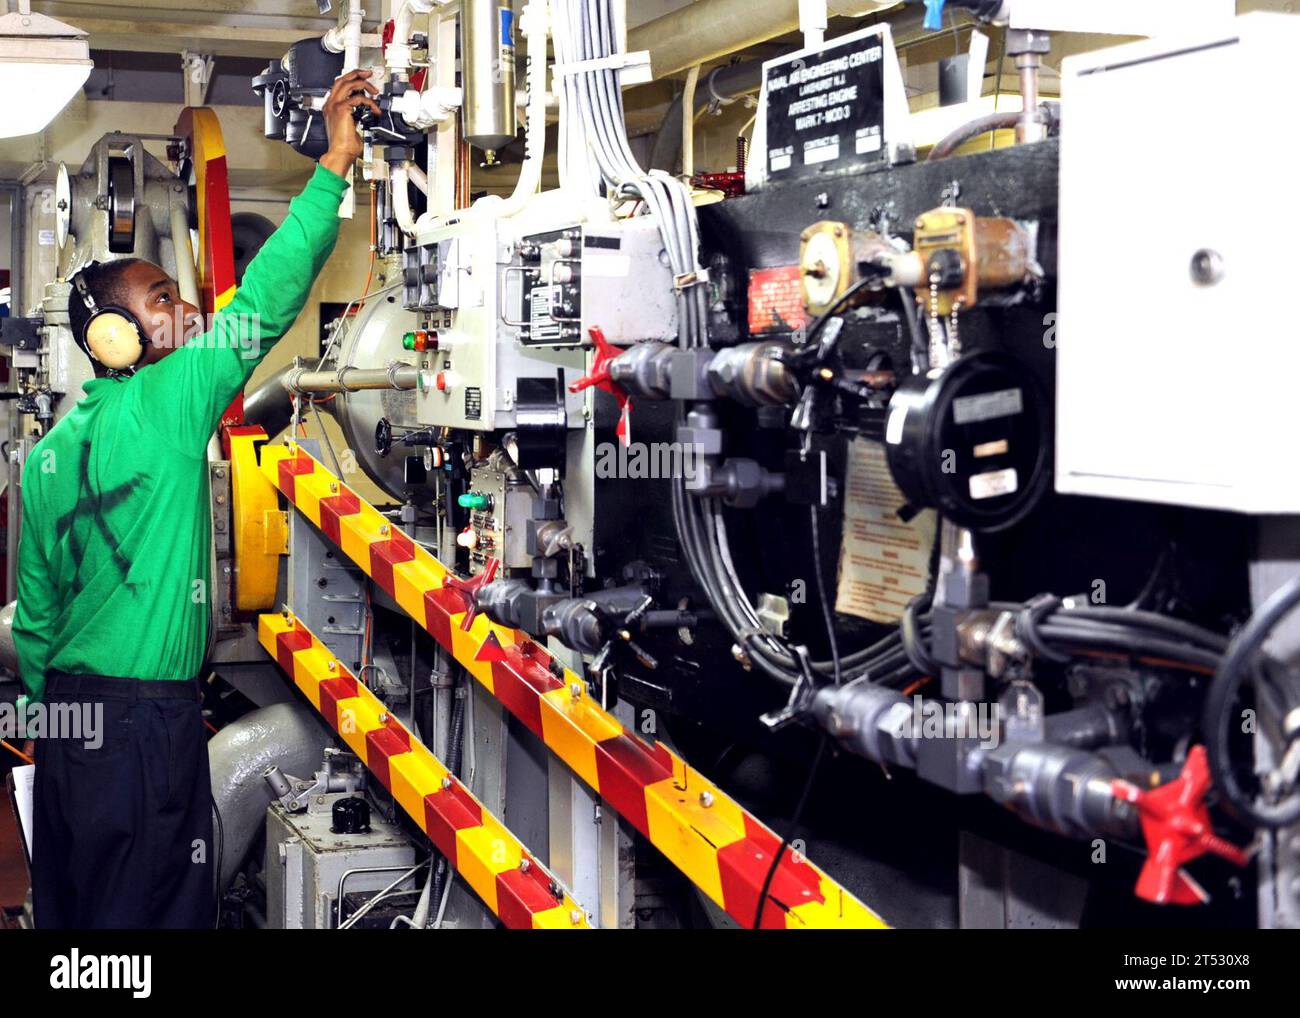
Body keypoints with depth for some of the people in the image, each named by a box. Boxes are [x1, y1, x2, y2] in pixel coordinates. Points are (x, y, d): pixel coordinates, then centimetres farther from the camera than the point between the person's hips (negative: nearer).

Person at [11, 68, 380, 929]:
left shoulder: (50, 452, 10)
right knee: (150, 906, 0)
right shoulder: (168, 404, -11)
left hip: (70, 708, 8)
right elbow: (266, 300, -15)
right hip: (149, 716, -8)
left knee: (69, 905, 14)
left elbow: (34, 607, 14)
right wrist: (336, 165, -12)